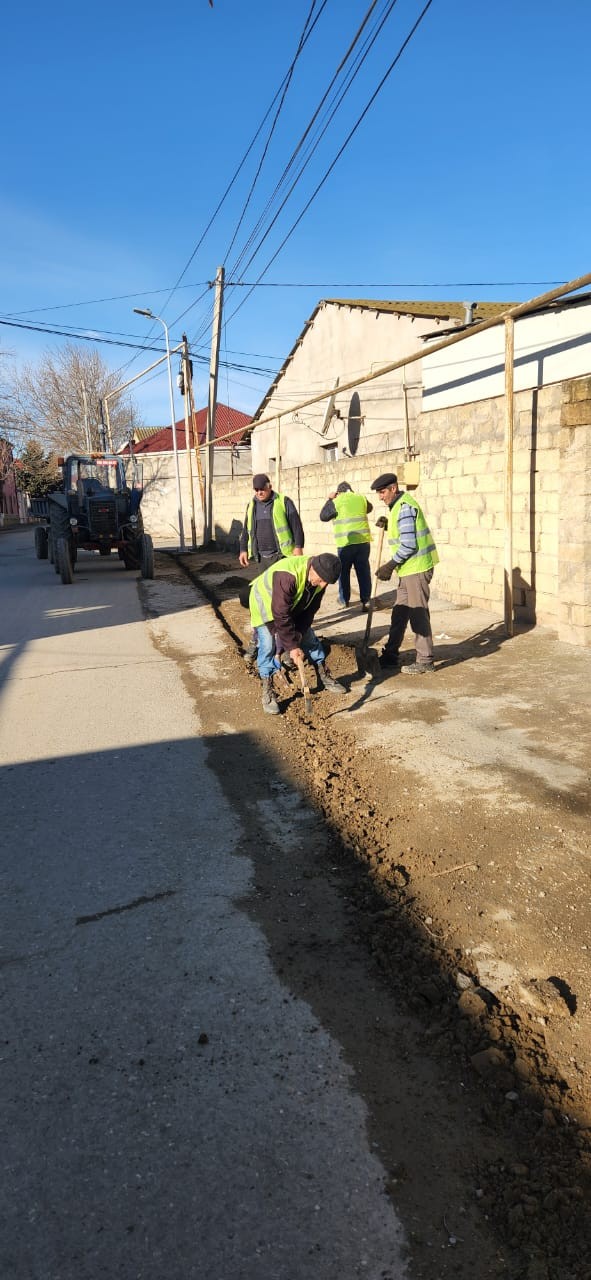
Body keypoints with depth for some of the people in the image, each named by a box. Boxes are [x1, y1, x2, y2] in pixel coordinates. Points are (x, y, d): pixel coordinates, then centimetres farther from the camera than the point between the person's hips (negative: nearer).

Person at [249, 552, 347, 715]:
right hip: (265, 604, -7)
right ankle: (267, 693, -6)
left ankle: (324, 678, 24)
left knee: (310, 638, 9)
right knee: (268, 647, -15)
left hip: (293, 607, 7)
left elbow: (311, 609, -10)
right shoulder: (287, 576, -43)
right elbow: (281, 615, -38)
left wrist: (298, 634, -17)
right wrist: (292, 646, -33)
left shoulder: (320, 576, -20)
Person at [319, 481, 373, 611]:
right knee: (364, 572, 6)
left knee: (343, 572, 11)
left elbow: (323, 516, 8)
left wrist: (329, 500, 15)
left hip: (345, 542, -3)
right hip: (363, 541, 3)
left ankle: (344, 601, 19)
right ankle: (365, 601, 5)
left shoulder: (336, 501, -4)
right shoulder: (361, 498, 7)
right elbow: (369, 508, 28)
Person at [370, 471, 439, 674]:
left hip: (417, 567, -10)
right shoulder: (398, 505, 15)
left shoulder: (404, 507, -17)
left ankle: (425, 660, 3)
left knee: (418, 613, -4)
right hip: (408, 568, 10)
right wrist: (388, 526, 4)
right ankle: (390, 655, 24)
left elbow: (409, 545, -22)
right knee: (399, 612, 15)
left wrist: (390, 565, -16)